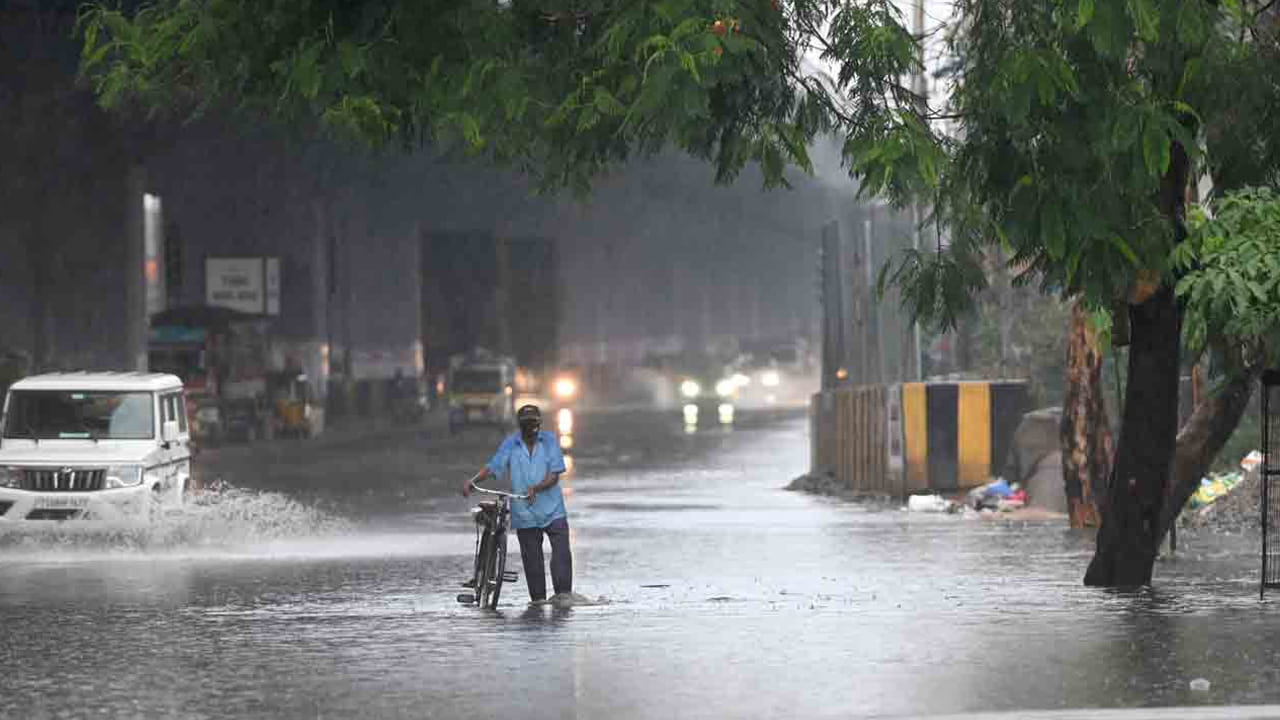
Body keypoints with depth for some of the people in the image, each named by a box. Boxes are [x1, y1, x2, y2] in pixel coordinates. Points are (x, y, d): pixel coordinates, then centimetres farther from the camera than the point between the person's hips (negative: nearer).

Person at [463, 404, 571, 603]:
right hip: (524, 513, 1)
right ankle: (538, 599, 10)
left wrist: (536, 488, -23)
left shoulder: (550, 441, 0)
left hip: (552, 509, -1)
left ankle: (563, 594, -11)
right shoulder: (510, 444, 2)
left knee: (562, 552, -13)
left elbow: (554, 475, -6)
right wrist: (473, 481, -22)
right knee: (531, 558, 4)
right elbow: (493, 467, -5)